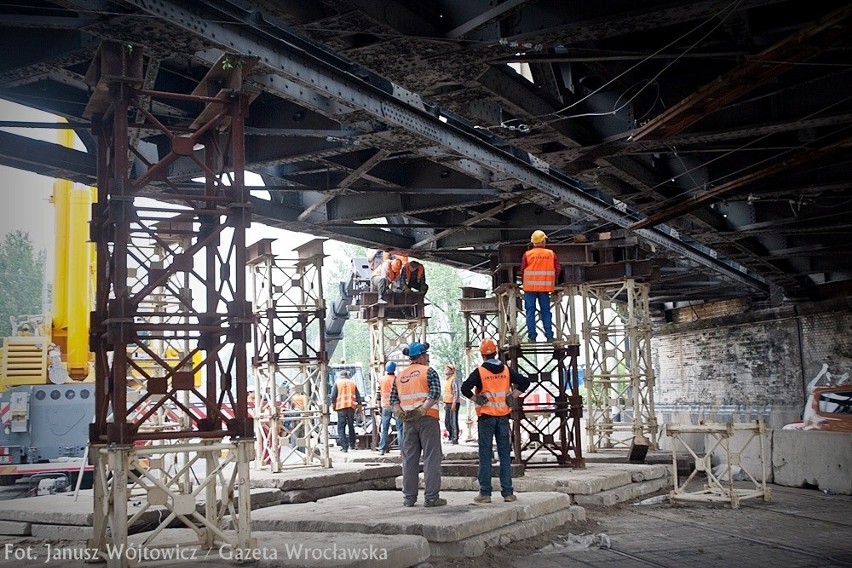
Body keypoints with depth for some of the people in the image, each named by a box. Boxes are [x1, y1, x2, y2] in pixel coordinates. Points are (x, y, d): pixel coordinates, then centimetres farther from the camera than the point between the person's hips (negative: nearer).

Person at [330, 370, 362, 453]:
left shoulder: (337, 383, 3)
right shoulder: (352, 383, 12)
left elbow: (333, 395, -3)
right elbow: (358, 395, 9)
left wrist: (333, 404, 8)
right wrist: (359, 404, 12)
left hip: (341, 406, -3)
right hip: (351, 406, 3)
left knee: (341, 427, -2)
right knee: (351, 426, 16)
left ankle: (344, 446, -12)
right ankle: (352, 444, 23)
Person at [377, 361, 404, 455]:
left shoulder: (381, 380, 3)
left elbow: (379, 394, 6)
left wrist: (379, 406, 13)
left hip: (385, 406, 2)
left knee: (384, 428, 8)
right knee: (400, 428, 0)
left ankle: (382, 449, 6)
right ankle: (402, 448, -5)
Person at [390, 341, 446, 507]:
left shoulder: (400, 376, 15)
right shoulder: (428, 371, -3)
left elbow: (393, 398, 9)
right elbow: (435, 394, -17)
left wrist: (400, 412, -4)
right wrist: (422, 410, -22)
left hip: (408, 421, 5)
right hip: (428, 419, -5)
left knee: (409, 458, 10)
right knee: (431, 457, -2)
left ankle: (409, 497, 12)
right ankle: (431, 497, -4)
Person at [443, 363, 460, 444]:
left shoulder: (454, 379, -11)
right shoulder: (446, 380, 18)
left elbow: (456, 392, -17)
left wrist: (454, 403, -22)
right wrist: (445, 403, 22)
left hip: (453, 403, -9)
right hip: (447, 403, 9)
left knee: (453, 421, -7)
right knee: (447, 421, 12)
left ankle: (455, 439, -3)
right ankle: (450, 437, 20)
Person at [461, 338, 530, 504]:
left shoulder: (479, 371, -8)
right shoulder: (506, 370, 4)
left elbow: (465, 387, -19)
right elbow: (525, 382, 4)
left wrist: (476, 400, -7)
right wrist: (512, 397, 6)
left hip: (486, 417, -3)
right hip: (503, 417, 3)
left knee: (485, 455, 2)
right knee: (504, 454, 8)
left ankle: (485, 493, 3)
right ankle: (508, 492, 9)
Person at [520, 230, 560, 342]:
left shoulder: (527, 254, -5)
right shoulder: (551, 254, -1)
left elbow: (522, 270, 0)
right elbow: (557, 270, 3)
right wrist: (553, 283, 17)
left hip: (530, 287, -1)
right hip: (545, 287, 1)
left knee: (530, 311, 3)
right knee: (545, 311, 9)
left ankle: (532, 336, 0)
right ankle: (549, 336, 6)